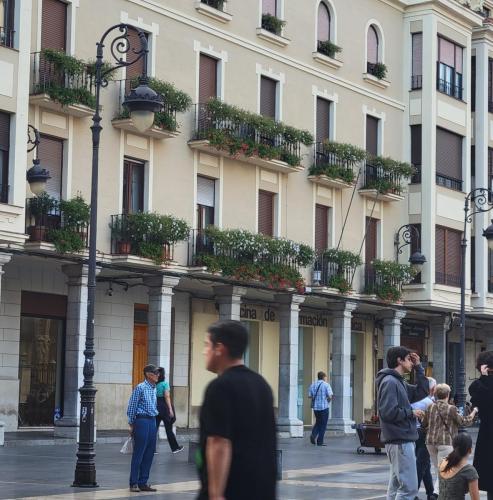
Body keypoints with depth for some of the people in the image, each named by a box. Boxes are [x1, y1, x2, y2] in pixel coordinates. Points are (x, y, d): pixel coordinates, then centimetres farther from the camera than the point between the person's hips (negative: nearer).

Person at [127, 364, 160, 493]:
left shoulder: (154, 389, 12)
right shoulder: (140, 388, -10)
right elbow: (132, 407, -9)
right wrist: (131, 424, -7)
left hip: (152, 421, 8)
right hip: (142, 420, -8)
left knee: (149, 453, 8)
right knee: (138, 453, -4)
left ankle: (143, 482, 15)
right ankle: (134, 483, 3)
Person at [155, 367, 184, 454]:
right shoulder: (165, 383, -10)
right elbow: (167, 397, -14)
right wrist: (170, 409, -12)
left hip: (155, 407, 4)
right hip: (164, 407, -4)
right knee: (169, 429, 7)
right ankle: (175, 448, 18)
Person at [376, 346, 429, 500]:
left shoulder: (399, 382, 15)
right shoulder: (390, 382, -15)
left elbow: (422, 392, 17)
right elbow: (388, 412, -24)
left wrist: (418, 368, 12)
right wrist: (411, 413, -12)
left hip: (402, 440, 11)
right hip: (400, 441, -11)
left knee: (396, 486, 13)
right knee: (409, 488, -12)